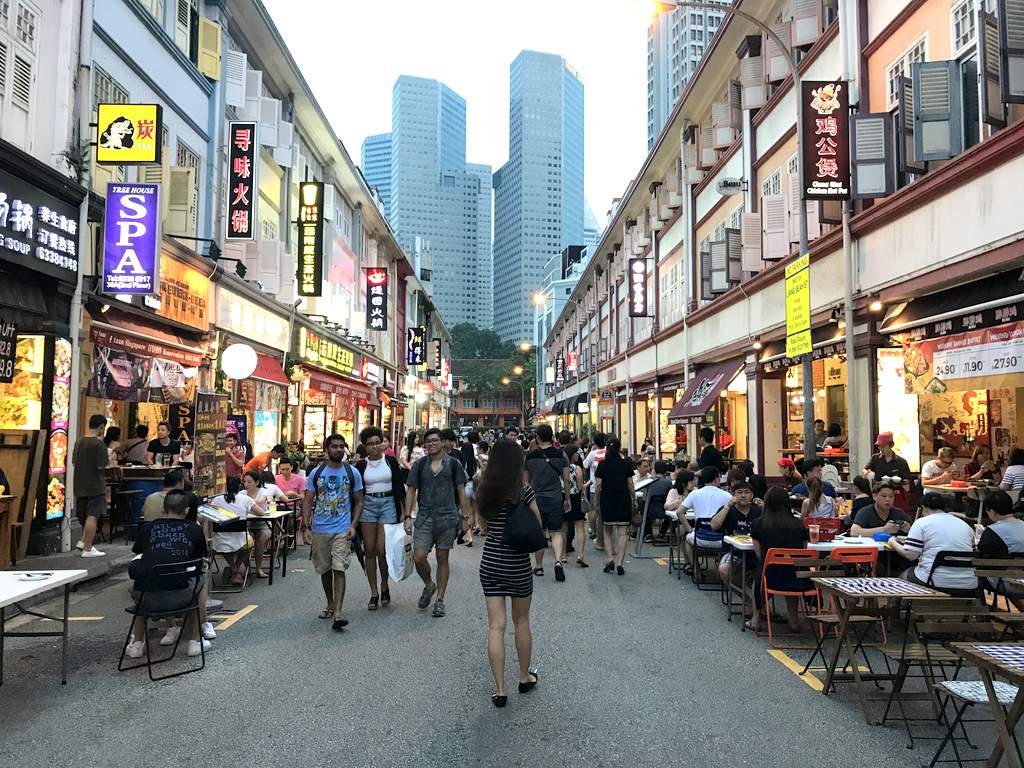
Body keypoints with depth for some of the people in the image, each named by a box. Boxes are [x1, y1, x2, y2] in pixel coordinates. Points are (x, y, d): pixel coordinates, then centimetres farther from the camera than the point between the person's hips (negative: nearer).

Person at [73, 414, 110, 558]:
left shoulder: (79, 441, 7)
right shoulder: (99, 443, -16)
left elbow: (74, 462, 13)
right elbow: (101, 465, -17)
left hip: (80, 485, 8)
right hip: (95, 485, -8)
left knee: (84, 515, 23)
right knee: (92, 516, -4)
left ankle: (83, 541, 24)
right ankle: (87, 549, -2)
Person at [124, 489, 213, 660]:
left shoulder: (147, 528, 10)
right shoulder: (195, 530, 8)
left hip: (147, 600, 2)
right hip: (179, 598, -2)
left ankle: (137, 643, 34)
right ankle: (195, 641, 29)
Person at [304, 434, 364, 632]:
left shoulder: (352, 473, 2)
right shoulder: (316, 473, 4)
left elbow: (359, 502, 6)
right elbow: (308, 501, 5)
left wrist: (353, 526, -6)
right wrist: (306, 525, -9)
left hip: (342, 530, -2)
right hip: (320, 529, 2)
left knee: (339, 570, -11)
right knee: (325, 569, 13)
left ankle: (337, 614, -15)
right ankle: (330, 605, 31)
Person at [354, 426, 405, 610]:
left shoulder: (391, 461, 3)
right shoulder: (361, 465, 5)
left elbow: (400, 486, 5)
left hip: (388, 504, -2)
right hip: (367, 505, 2)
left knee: (382, 550, -9)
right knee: (369, 551, 3)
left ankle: (384, 586, 15)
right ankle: (374, 593, 13)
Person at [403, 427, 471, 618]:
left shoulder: (453, 464, 2)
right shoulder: (419, 465, 6)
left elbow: (461, 491, 5)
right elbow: (411, 491, 7)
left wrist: (466, 515, 0)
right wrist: (407, 516, 0)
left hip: (448, 517, -1)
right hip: (425, 517, 1)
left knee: (442, 559, 6)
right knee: (418, 557, -6)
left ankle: (440, 600, 17)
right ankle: (429, 585, 24)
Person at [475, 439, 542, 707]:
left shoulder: (484, 491, -1)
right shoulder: (524, 491, -13)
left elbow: (484, 526, 8)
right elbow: (538, 526, -5)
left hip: (490, 564, 3)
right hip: (518, 565, -3)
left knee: (496, 626, 5)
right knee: (521, 621, 17)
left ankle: (500, 690, 7)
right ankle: (525, 677, 32)